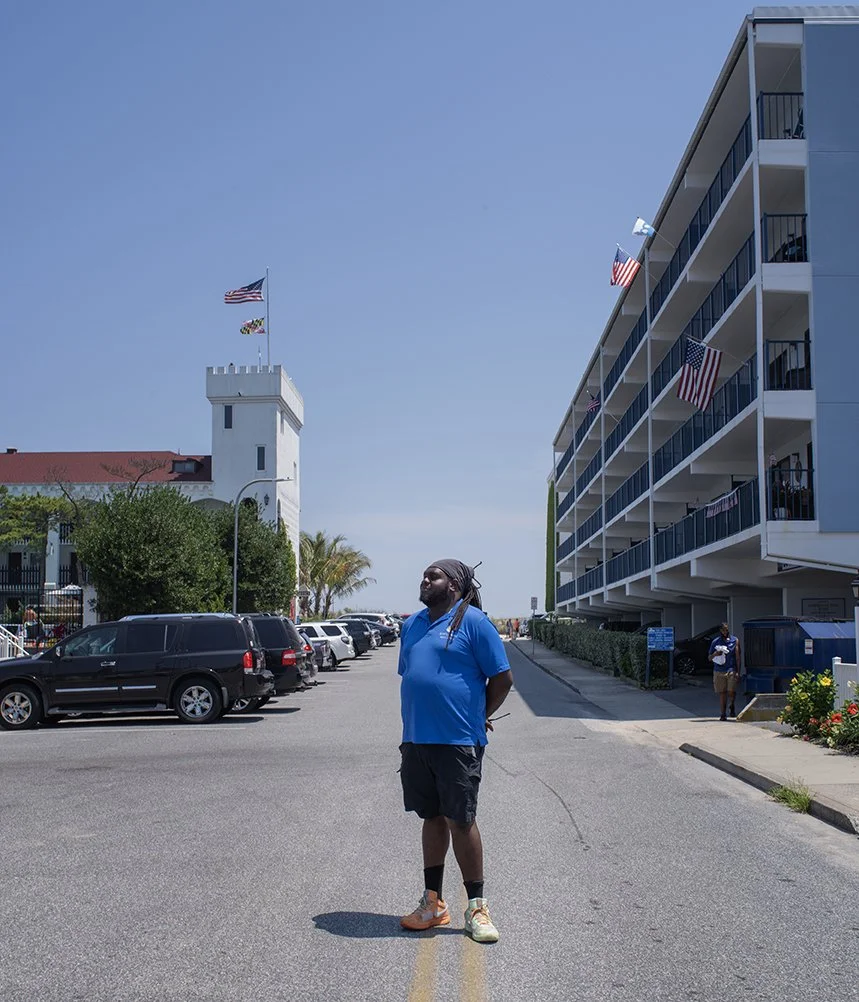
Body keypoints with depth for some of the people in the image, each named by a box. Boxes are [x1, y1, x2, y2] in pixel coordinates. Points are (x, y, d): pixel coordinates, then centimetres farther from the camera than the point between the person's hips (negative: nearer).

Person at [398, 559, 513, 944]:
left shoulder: (473, 621, -8)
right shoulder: (411, 624, 13)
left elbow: (503, 678, -7)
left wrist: (479, 717, 2)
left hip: (458, 742, -6)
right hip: (416, 740, 6)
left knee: (461, 821, -1)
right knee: (432, 818, 14)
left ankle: (476, 908, 11)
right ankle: (432, 902, 24)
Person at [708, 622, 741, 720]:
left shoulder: (734, 641, 6)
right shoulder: (715, 642, 10)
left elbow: (738, 657, 3)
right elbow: (709, 658, 13)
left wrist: (738, 671, -6)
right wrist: (714, 654, -10)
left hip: (731, 670, -2)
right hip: (719, 671, 2)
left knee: (731, 691, -14)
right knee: (722, 693, 1)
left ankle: (732, 706, 16)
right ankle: (723, 714, 9)